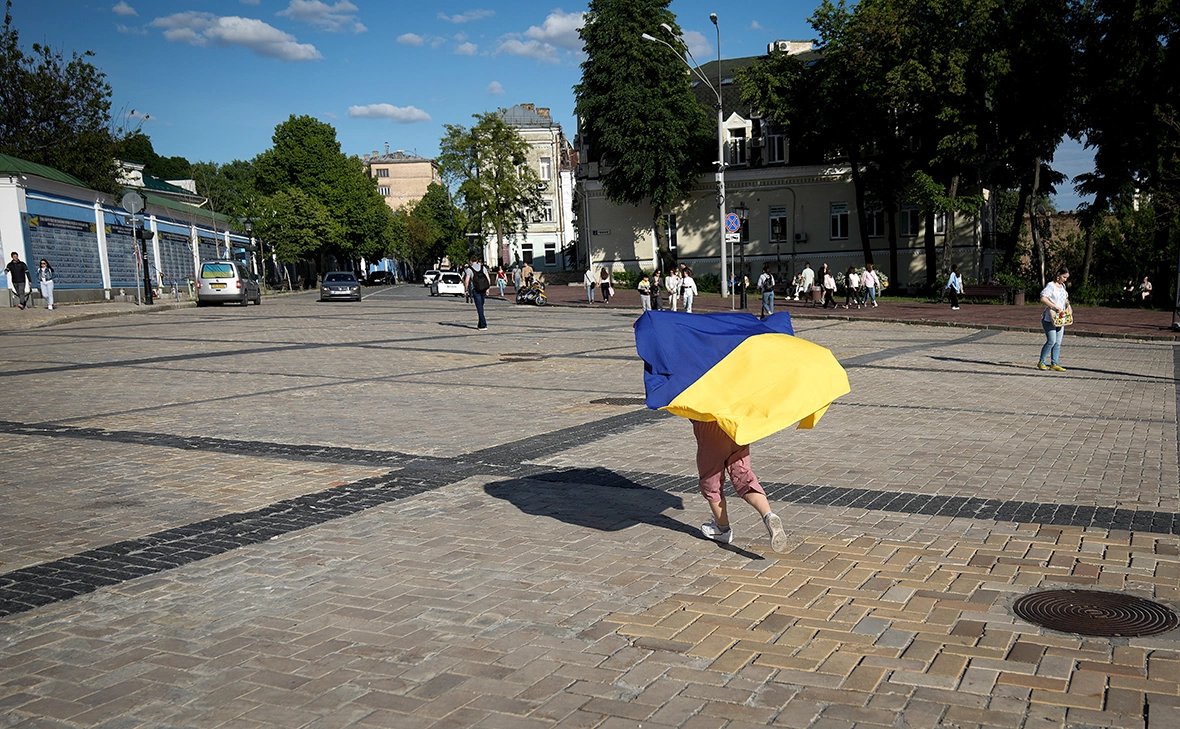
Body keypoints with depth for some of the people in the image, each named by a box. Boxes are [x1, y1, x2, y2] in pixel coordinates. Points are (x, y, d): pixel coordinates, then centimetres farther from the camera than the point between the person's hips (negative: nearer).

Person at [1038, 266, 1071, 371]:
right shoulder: (1051, 285, -10)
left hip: (1060, 319, 8)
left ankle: (1054, 364, 11)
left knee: (1058, 342, 6)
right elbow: (1043, 299, -22)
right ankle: (1041, 362, 4)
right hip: (1050, 318, -8)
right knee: (1051, 341, -10)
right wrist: (1056, 307, -23)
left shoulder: (1063, 286, 14)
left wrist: (1068, 306, 7)